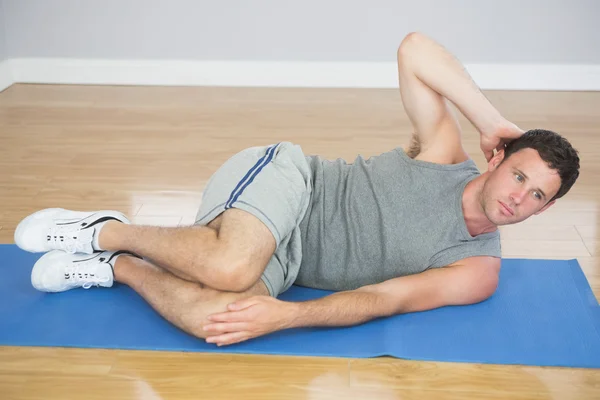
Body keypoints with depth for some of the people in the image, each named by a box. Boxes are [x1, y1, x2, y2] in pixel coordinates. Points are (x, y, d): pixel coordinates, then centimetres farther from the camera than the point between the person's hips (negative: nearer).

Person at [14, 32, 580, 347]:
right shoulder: (445, 152, -1)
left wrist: (284, 316, -23)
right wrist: (495, 123, -9)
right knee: (231, 267, -37)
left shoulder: (477, 271, 3)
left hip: (289, 263, 2)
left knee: (220, 318, -32)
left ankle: (119, 268, -5)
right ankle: (109, 231, -10)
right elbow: (413, 48, -8)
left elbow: (383, 299, -9)